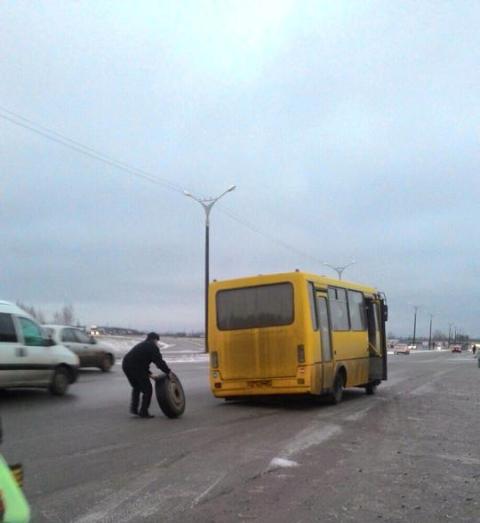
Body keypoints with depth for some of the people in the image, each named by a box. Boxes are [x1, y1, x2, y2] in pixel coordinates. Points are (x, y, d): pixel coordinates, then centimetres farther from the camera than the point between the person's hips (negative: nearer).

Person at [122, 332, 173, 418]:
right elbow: (159, 361, -9)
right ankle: (143, 412, 6)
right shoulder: (152, 346, 1)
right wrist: (168, 372, -6)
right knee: (147, 389, 4)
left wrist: (148, 373, 26)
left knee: (136, 387, 28)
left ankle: (134, 408, 22)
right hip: (136, 368, -9)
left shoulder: (142, 345, 28)